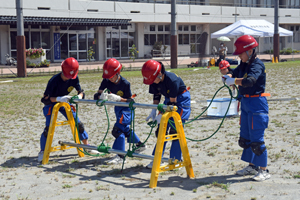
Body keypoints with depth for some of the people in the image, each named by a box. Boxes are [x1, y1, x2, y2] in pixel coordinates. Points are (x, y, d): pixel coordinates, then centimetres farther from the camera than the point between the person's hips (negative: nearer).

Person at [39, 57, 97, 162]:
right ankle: (42, 152, -3)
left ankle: (87, 146, 17)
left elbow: (80, 91, -10)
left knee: (78, 124, 2)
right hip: (51, 104, -5)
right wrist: (59, 98, -48)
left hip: (65, 103, 5)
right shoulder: (54, 80, -31)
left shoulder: (74, 78, -16)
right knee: (49, 127, -18)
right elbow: (45, 98, -32)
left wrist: (79, 96, -35)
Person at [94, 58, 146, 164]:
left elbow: (130, 101, -25)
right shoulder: (106, 81, -14)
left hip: (126, 108, -7)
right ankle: (140, 145, 44)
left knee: (118, 129, -20)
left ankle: (120, 156, -17)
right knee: (125, 129, 21)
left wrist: (118, 98, -41)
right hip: (118, 108, 7)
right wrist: (101, 96, -44)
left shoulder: (125, 84, -27)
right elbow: (97, 95, -20)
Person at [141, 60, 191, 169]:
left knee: (175, 129, -13)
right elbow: (156, 96, 1)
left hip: (182, 99, -7)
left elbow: (173, 102, -27)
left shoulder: (172, 80, -33)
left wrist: (163, 115, -28)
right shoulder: (154, 81, -13)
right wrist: (153, 111, -12)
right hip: (169, 99, 7)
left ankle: (175, 160, -4)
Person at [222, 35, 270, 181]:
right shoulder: (244, 64, 10)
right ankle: (252, 166, 29)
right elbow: (234, 74, 9)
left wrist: (233, 80, -26)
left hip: (257, 104, -9)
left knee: (257, 139, -7)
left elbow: (249, 81, -34)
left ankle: (264, 170, 2)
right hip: (246, 103, 9)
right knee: (245, 137, 16)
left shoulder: (257, 65, -18)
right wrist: (227, 75, -13)